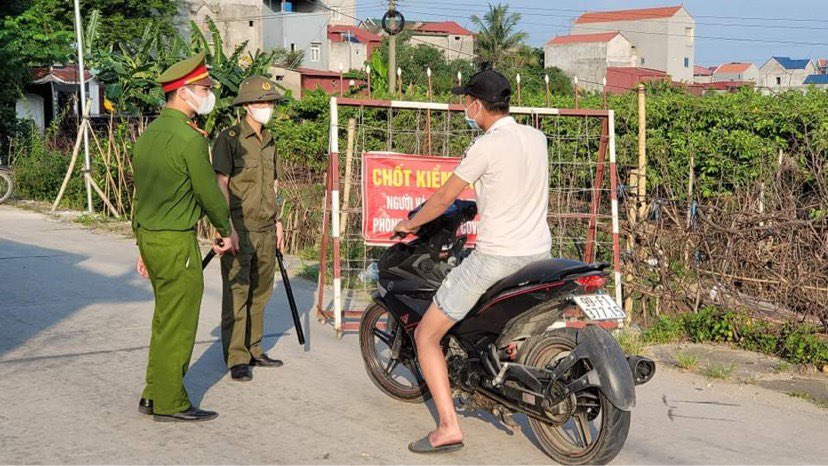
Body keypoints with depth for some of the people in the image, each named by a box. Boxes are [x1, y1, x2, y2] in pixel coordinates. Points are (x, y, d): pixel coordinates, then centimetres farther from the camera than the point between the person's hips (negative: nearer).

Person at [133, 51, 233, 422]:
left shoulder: (149, 133, 12)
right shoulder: (189, 138, -17)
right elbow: (209, 193, -12)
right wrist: (227, 232, 5)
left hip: (149, 237, 9)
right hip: (176, 242, -9)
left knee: (165, 319, 17)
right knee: (178, 324, 0)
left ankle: (154, 395, 23)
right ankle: (170, 403, 8)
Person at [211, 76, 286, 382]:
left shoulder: (269, 141, 15)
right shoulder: (230, 138, -8)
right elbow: (220, 185, -11)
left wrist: (277, 222, 18)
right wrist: (228, 227, -17)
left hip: (266, 230, 7)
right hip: (239, 230, -7)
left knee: (259, 293, 13)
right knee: (236, 294, -4)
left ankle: (253, 350, 24)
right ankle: (237, 358, 0)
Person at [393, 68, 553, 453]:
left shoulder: (486, 147, -14)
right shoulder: (537, 138, 7)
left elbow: (444, 198, -5)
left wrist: (409, 223, 12)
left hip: (495, 258, -7)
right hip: (540, 252, 8)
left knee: (426, 334, 0)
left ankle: (448, 427, -9)